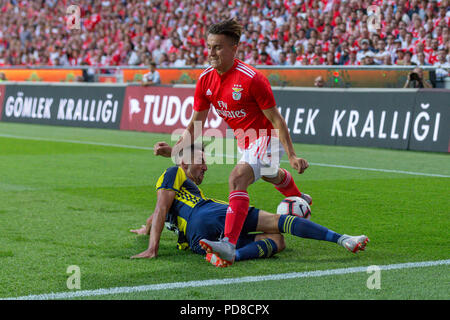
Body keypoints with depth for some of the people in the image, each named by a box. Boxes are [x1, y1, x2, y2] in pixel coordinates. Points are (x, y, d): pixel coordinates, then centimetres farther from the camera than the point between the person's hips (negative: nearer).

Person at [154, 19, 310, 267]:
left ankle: (229, 245, -39)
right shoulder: (205, 80, -10)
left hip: (266, 137, -8)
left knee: (238, 178, -31)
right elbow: (196, 124, -1)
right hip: (244, 139, 8)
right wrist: (174, 150, -14)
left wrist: (292, 156, -23)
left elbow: (276, 119, -22)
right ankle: (300, 199, 68)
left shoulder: (251, 78, -29)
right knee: (270, 175, 34)